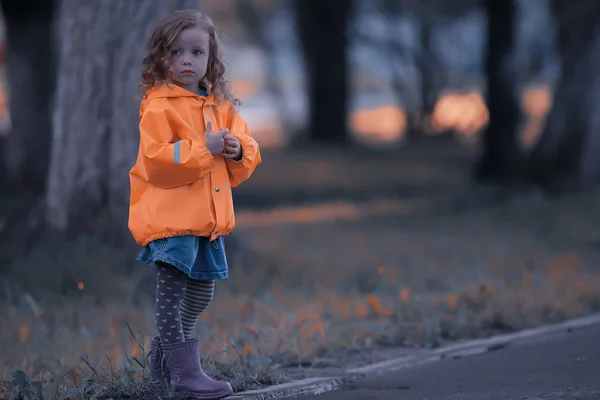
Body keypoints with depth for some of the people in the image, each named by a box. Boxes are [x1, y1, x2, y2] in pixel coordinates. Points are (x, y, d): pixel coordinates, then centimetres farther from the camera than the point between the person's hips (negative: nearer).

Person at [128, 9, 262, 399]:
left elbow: (249, 153, 16)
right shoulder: (159, 106, -9)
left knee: (202, 292, 15)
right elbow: (155, 160, -19)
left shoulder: (222, 107, 13)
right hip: (171, 216, -8)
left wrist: (239, 150, -7)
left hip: (210, 217, 8)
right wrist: (203, 148, -22)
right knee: (172, 288, -12)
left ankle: (164, 355, 31)